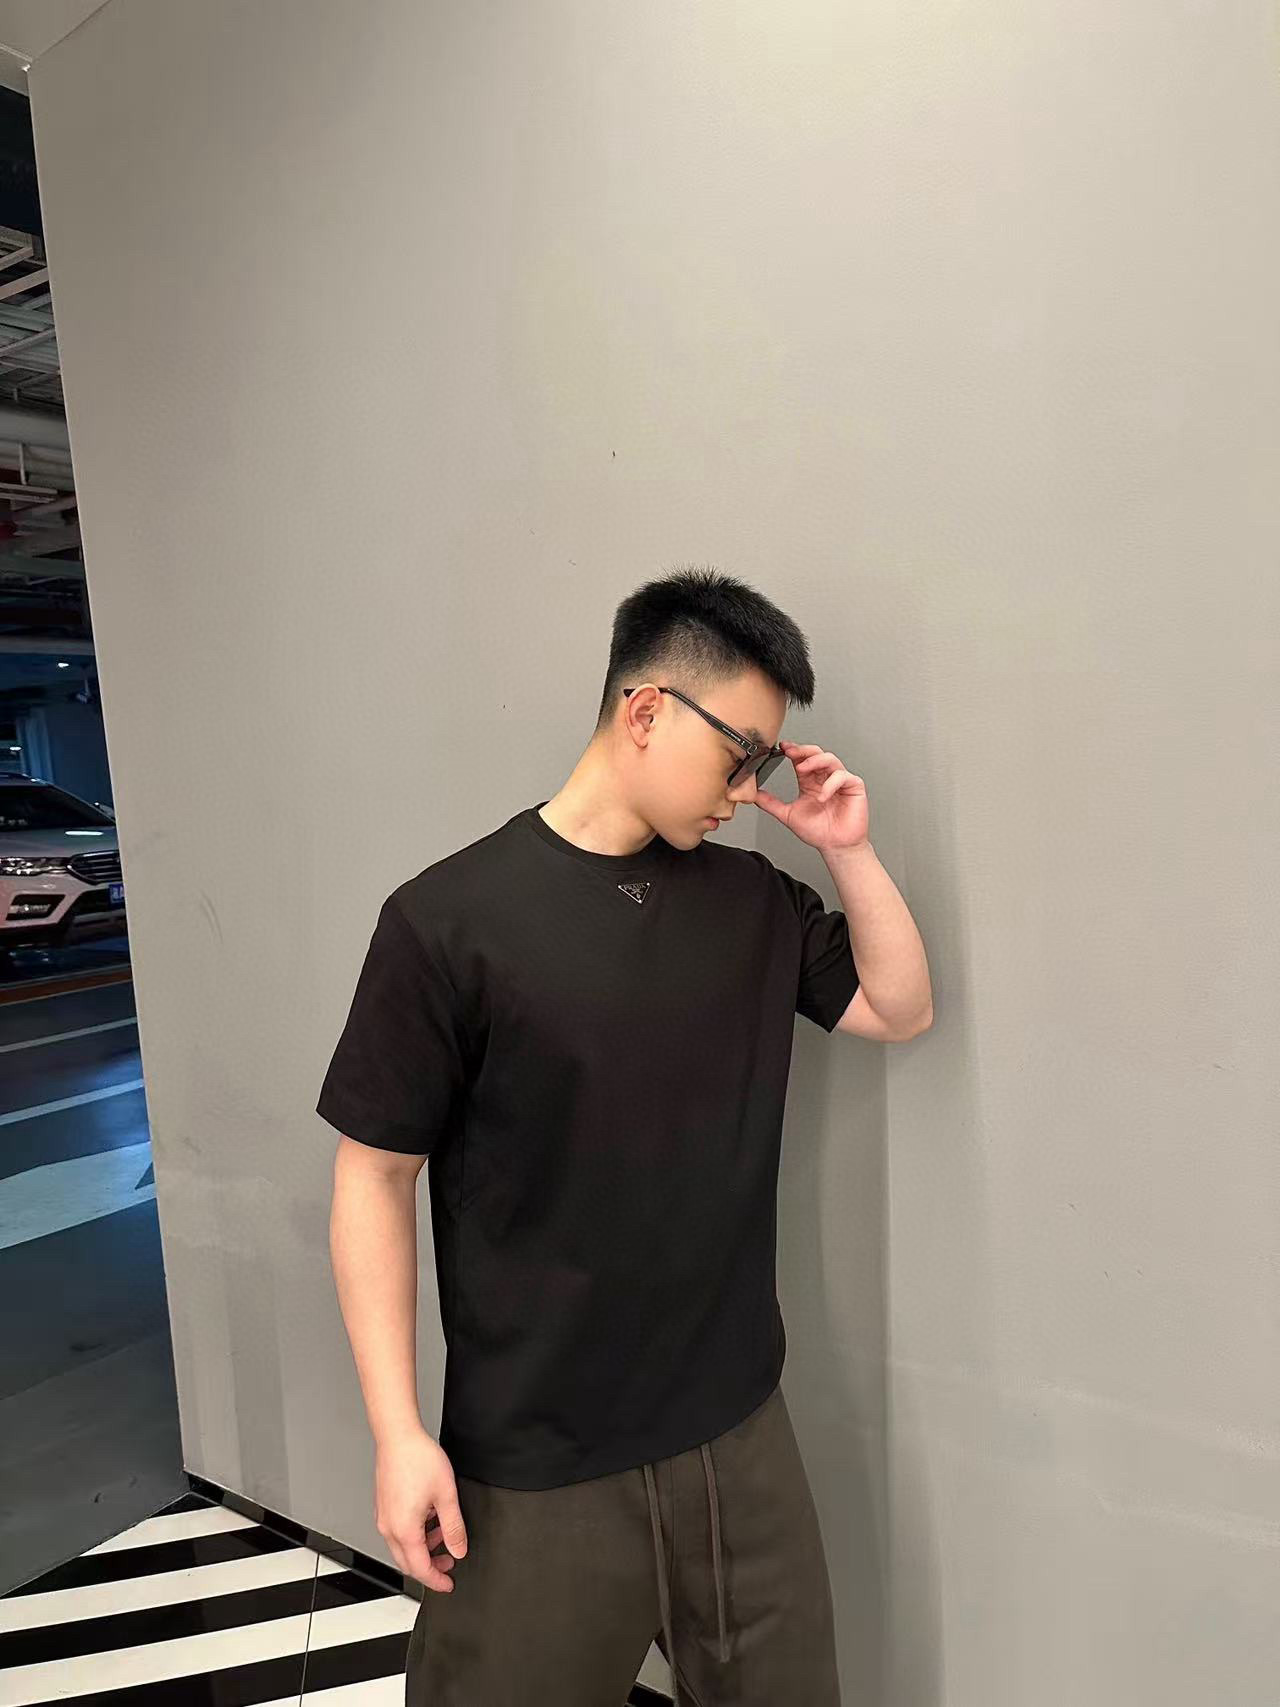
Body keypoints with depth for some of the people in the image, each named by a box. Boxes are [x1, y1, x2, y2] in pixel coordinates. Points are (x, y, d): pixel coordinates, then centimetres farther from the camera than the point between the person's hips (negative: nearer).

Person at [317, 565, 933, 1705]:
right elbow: (374, 1176, -11)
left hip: (742, 1433, 5)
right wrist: (399, 1433, -11)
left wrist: (849, 850, -4)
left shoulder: (756, 899, 0)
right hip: (535, 1471, -4)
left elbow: (901, 1010, 9)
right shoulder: (450, 918, -16)